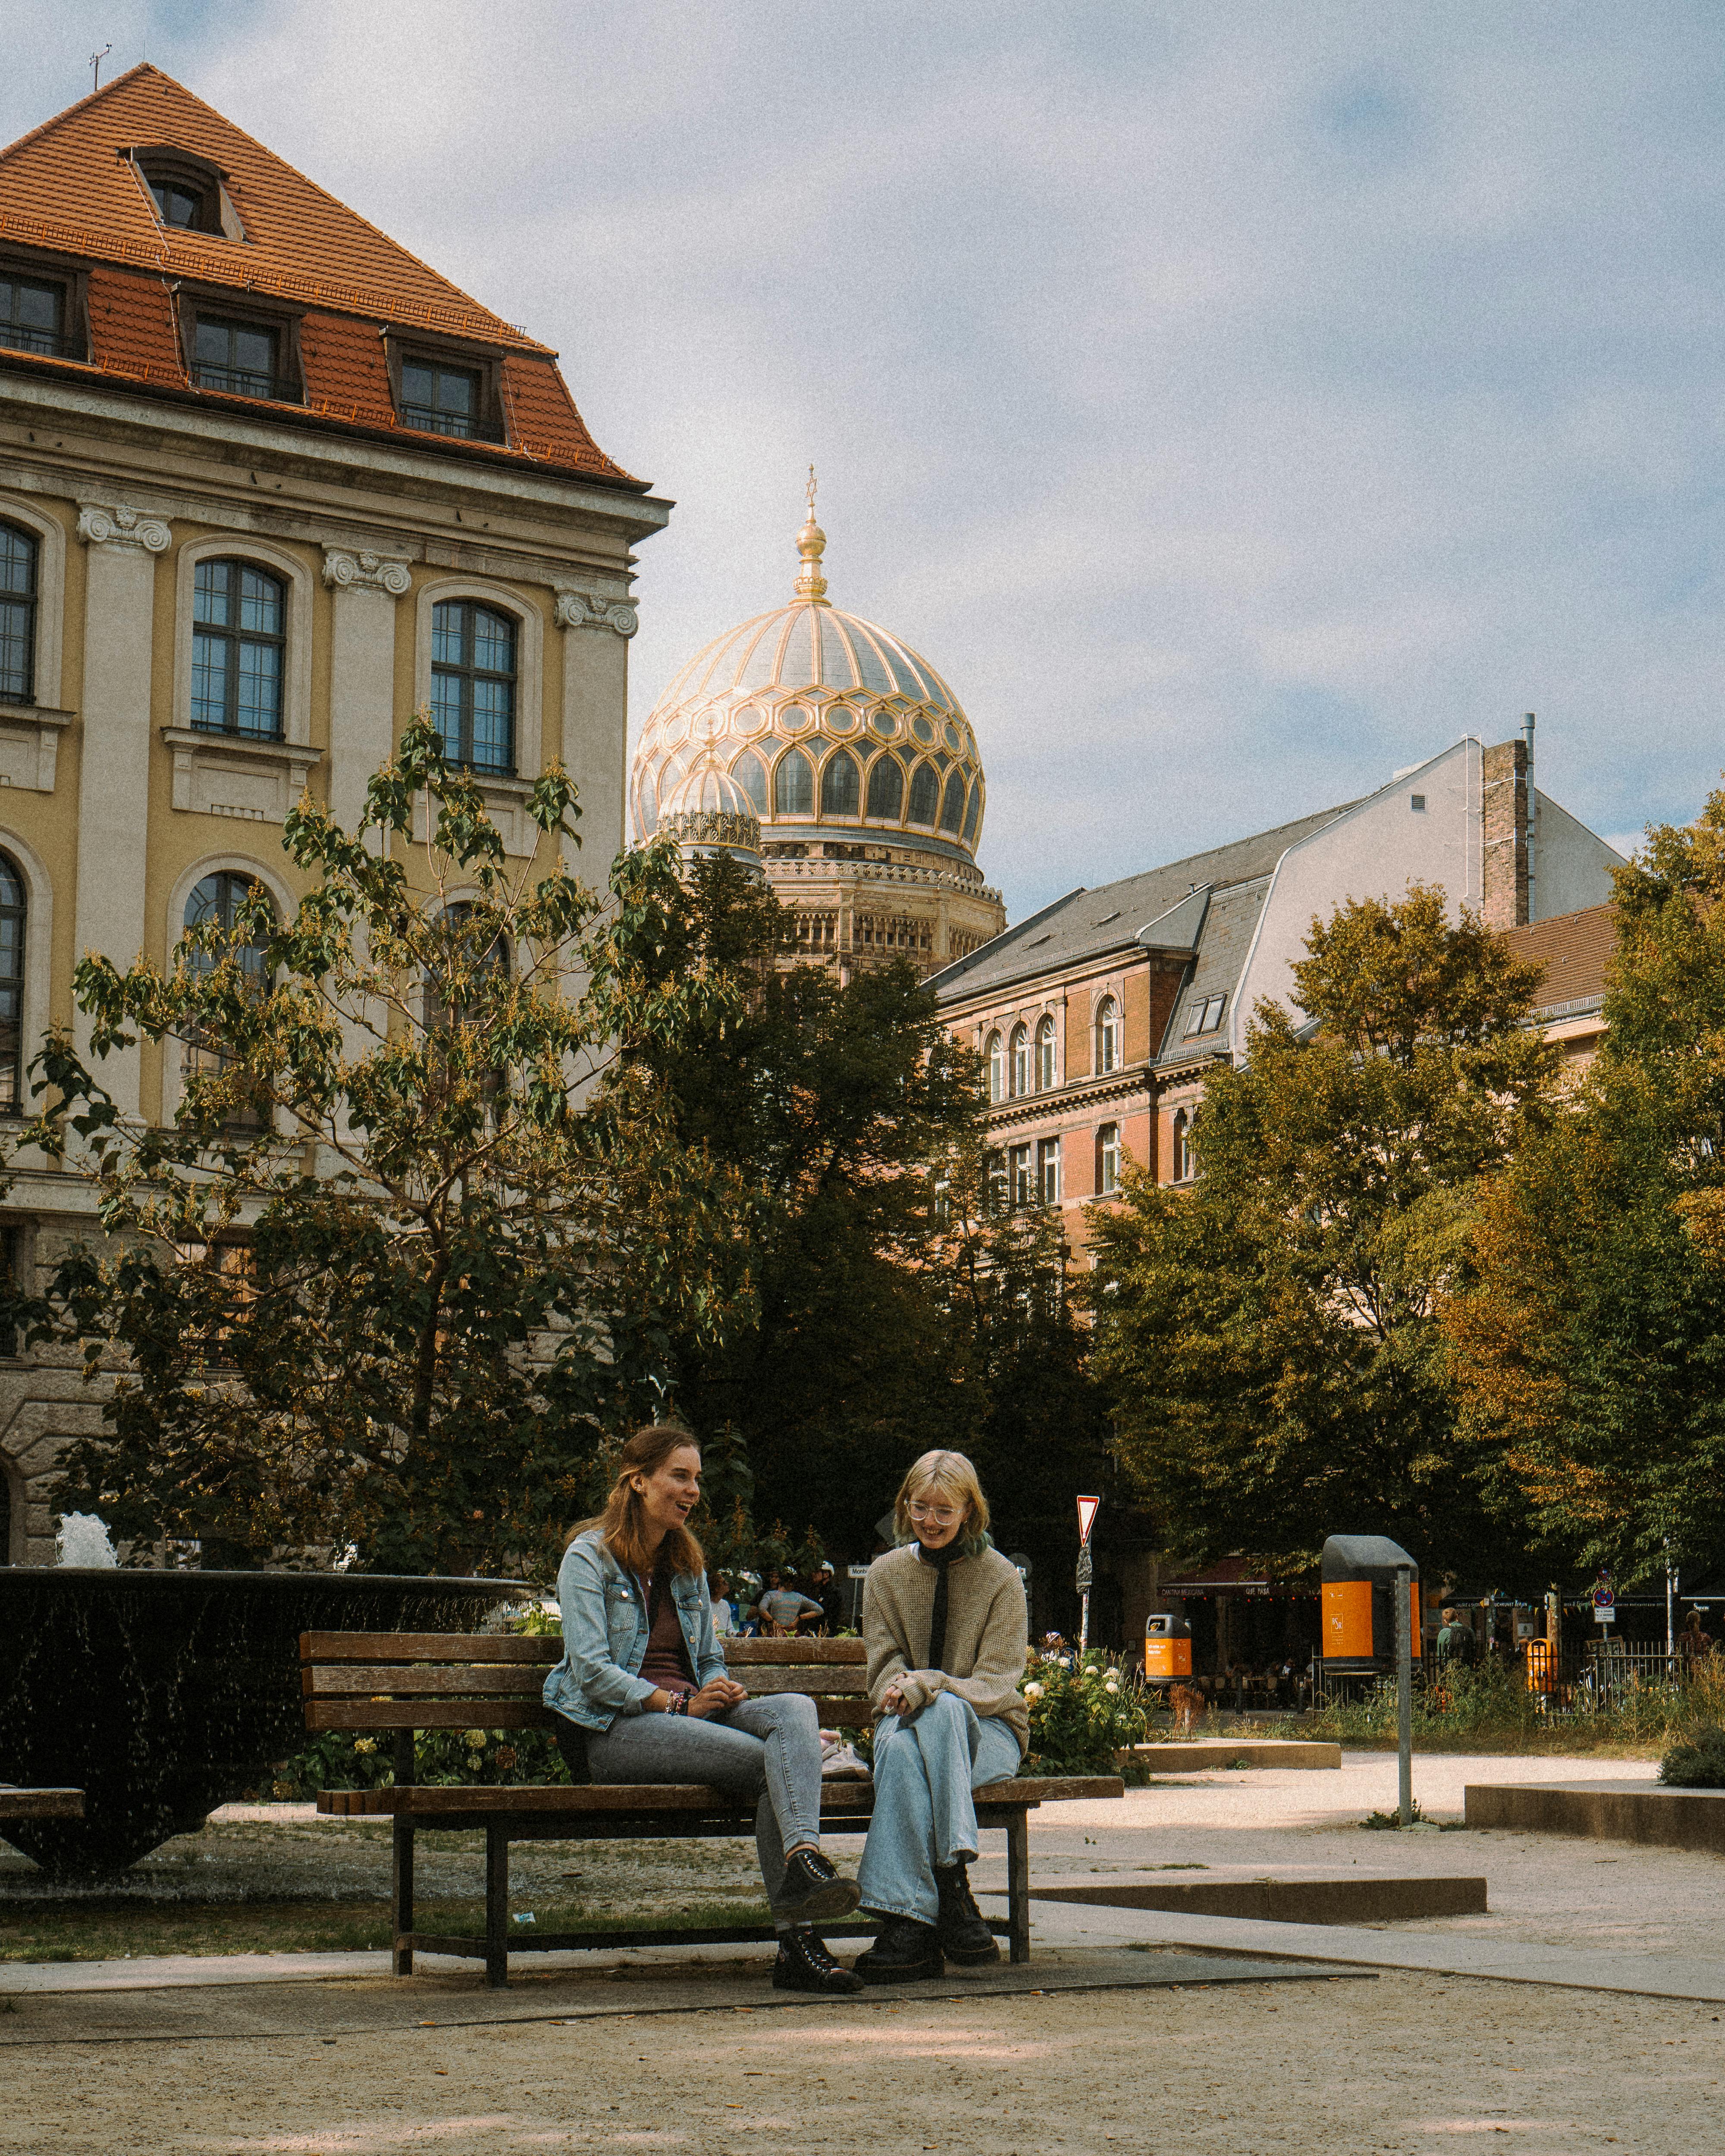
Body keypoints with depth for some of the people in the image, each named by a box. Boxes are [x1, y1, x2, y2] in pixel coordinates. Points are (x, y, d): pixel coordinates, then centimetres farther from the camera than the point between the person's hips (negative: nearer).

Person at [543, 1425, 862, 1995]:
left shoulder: (688, 1565, 21)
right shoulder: (589, 1557, 0)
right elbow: (592, 1671, -11)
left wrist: (724, 1692, 0)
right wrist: (678, 1705, -17)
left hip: (690, 1712, 6)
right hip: (614, 1729, -6)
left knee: (795, 1709, -27)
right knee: (767, 1761, -29)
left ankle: (803, 1862, -46)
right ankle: (795, 1940, -36)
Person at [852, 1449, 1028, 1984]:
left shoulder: (1001, 1578, 2)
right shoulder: (886, 1574, 10)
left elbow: (995, 1684, -6)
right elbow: (884, 1671, 7)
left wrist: (928, 1687, -25)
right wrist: (902, 1691, -19)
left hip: (988, 1731, -2)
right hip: (908, 1723, 2)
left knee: (942, 1711, -38)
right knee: (900, 1748, -37)